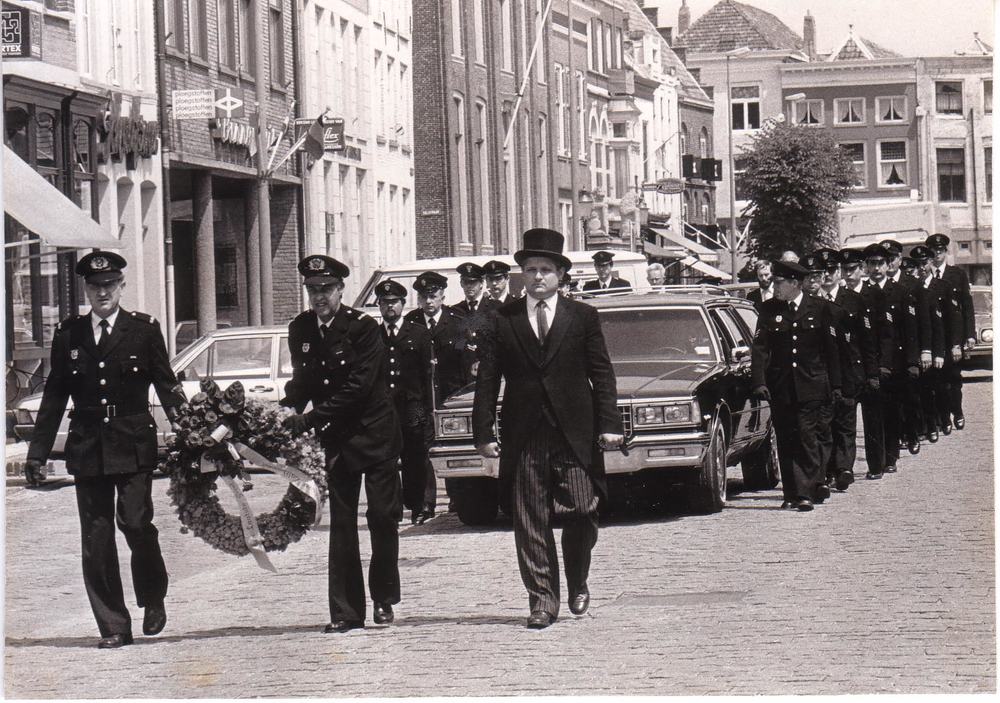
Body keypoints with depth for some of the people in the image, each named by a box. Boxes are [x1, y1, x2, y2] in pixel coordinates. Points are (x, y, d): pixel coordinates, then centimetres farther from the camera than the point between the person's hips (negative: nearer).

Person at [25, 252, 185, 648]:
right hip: (87, 448, 3)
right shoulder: (68, 334, 10)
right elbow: (54, 395, 13)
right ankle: (113, 627, 7)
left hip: (134, 447, -3)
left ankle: (153, 600, 16)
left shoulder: (144, 330, 4)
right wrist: (38, 451, 9)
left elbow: (165, 385, 4)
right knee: (96, 537, 0)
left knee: (136, 523, -11)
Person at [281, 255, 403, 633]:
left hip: (374, 432, -4)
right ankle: (346, 612, 3)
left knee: (383, 517, 0)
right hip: (336, 439, 4)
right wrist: (286, 408, -15)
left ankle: (384, 599, 16)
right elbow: (303, 381, 7)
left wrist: (309, 419, -25)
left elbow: (357, 387, -21)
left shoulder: (362, 327, -14)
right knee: (341, 524, 2)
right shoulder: (300, 329, 2)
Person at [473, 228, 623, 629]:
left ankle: (578, 585, 18)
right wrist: (483, 432, -1)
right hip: (524, 438, 1)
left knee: (581, 513, -5)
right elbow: (486, 381, 7)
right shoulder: (503, 321, 8)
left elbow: (602, 374, 7)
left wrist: (609, 424, -3)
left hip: (574, 435, -1)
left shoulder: (583, 318, 8)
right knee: (530, 523, 0)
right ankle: (542, 600, 5)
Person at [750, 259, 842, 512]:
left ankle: (805, 493, -11)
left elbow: (830, 349, 7)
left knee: (806, 437, -10)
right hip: (779, 387, 2)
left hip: (810, 386, -2)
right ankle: (791, 494, 11)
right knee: (785, 441, 4)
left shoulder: (818, 309, 3)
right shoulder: (769, 310, 5)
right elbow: (759, 348, 0)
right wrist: (759, 382, -11)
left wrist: (835, 385, 5)